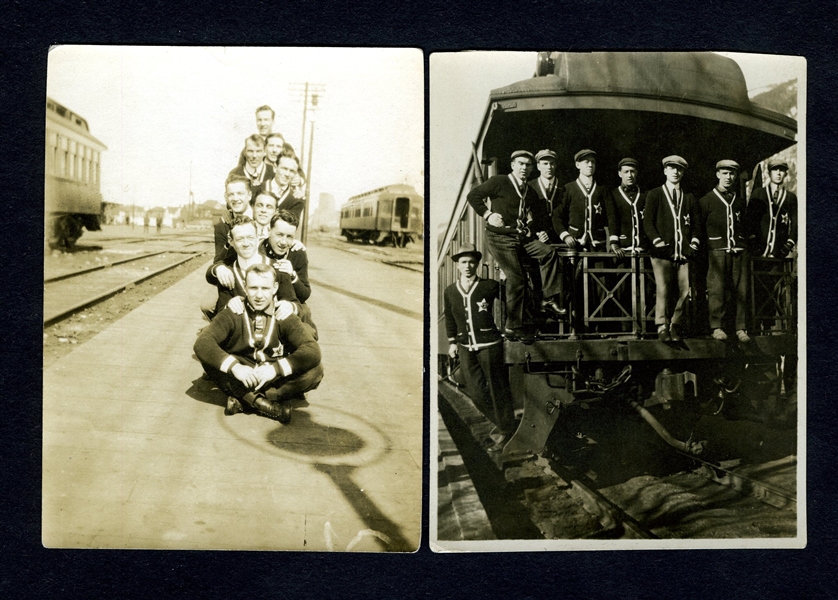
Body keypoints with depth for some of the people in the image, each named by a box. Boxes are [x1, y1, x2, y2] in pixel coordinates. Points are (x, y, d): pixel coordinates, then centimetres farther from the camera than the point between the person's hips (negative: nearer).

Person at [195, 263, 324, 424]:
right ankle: (263, 404, -29)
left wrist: (276, 368, -36)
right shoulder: (233, 315, -11)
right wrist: (234, 366, -39)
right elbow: (202, 343, -25)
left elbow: (313, 351, -24)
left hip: (274, 378, 0)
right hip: (242, 376, 0)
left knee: (315, 370, -26)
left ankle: (242, 398, -22)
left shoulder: (284, 316, -10)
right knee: (208, 356, -27)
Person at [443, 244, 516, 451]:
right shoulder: (450, 292, 6)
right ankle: (502, 423, 27)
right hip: (466, 348, 4)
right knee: (477, 393, 6)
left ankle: (507, 432, 20)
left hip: (489, 345, -4)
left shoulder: (490, 286, -6)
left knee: (498, 390, 3)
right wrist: (452, 342, 11)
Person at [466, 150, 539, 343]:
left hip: (519, 238, 7)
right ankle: (514, 327, -6)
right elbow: (473, 195, -3)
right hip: (500, 238, -7)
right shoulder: (498, 182, -2)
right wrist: (488, 214, -10)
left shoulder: (530, 193, 17)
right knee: (516, 278, -16)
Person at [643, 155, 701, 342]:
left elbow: (696, 225, 18)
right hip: (663, 252, -3)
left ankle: (675, 325, 6)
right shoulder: (654, 194, 10)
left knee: (685, 290, -5)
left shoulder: (689, 198, 20)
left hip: (684, 252, 3)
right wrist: (658, 242, -8)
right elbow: (647, 222, 3)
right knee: (663, 290, -10)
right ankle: (663, 328, -4)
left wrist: (694, 244, 3)